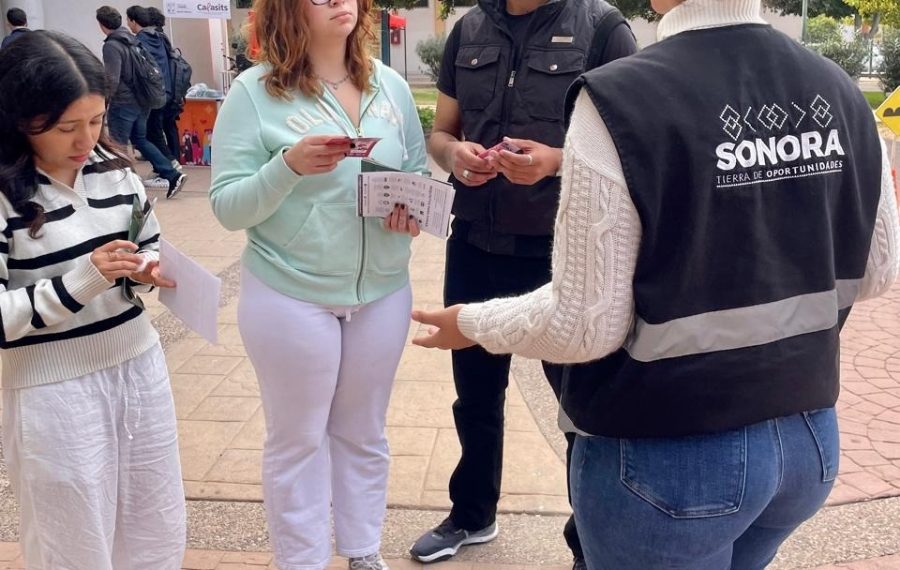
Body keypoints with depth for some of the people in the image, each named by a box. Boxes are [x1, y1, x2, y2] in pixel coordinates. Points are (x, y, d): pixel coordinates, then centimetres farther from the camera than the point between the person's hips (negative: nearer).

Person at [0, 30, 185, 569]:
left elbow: (152, 246, 14)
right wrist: (82, 281, -26)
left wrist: (148, 270, -8)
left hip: (139, 364, 5)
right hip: (54, 388, -5)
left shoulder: (114, 168, 1)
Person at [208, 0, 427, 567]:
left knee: (364, 432, 19)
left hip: (383, 291, 4)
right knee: (298, 438, 10)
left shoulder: (390, 85, 3)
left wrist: (415, 208, -12)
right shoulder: (254, 91, -9)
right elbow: (228, 208, -11)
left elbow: (418, 172, 10)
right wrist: (289, 166, -27)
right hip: (292, 296, -4)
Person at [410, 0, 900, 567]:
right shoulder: (840, 91, -3)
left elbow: (586, 324, -19)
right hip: (812, 439, 6)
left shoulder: (623, 99, -20)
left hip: (668, 456, -6)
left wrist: (474, 322, -1)